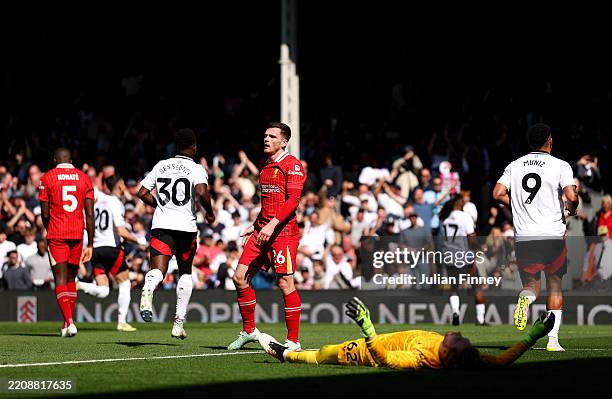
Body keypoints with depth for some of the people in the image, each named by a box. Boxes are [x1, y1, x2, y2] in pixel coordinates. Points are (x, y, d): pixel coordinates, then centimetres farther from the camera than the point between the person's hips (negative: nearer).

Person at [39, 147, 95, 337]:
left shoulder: (47, 178, -1)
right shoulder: (84, 179, 6)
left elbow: (45, 214, 0)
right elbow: (90, 215, 3)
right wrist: (90, 245, 7)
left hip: (57, 234, -3)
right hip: (77, 234, 3)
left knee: (61, 279, -3)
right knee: (71, 278, 15)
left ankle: (69, 322, -19)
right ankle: (68, 323, 18)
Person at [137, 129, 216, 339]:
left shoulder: (161, 166, 12)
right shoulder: (196, 169, -1)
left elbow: (142, 193, 11)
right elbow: (202, 192, -19)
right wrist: (210, 213, -1)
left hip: (160, 225, 1)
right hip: (185, 225, -1)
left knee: (157, 269, -11)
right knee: (185, 272, 18)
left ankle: (147, 290, -49)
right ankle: (179, 322, 16)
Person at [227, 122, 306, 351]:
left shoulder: (292, 165, -8)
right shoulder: (266, 167, 19)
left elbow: (293, 199, -18)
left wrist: (273, 224, -26)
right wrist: (255, 227, 23)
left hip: (283, 231, -8)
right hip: (262, 230, 9)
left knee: (285, 283, -8)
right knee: (240, 277, 3)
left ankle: (293, 341, -1)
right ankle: (249, 330, 16)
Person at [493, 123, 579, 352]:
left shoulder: (514, 166, 7)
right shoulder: (560, 166, -3)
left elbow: (498, 194, -1)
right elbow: (572, 196, -14)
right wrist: (570, 209, 8)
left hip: (524, 236, 2)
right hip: (553, 235, -2)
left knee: (532, 285, 14)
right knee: (554, 284, 13)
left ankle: (526, 298, -24)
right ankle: (553, 339, 6)